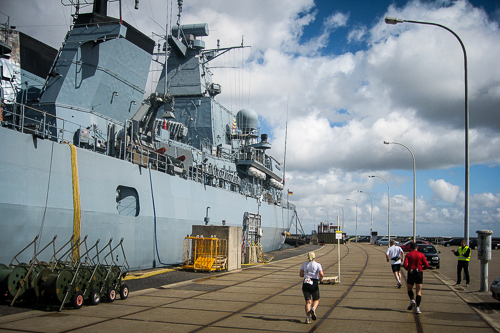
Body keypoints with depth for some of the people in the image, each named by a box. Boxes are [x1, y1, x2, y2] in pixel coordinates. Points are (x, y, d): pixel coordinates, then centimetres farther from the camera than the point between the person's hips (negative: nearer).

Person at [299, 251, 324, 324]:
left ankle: (308, 317, -10)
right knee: (316, 300, 16)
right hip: (314, 284, -2)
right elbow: (321, 274, -13)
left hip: (305, 283, 2)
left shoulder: (304, 264, 8)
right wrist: (321, 279, 7)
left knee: (308, 302, 5)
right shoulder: (318, 264, 0)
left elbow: (301, 275, 5)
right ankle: (313, 309, -15)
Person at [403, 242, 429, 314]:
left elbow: (405, 265, -12)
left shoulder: (408, 255, 1)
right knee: (419, 291, 6)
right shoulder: (421, 254, 3)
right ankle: (417, 307, -6)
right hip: (419, 273, 1)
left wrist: (408, 269, 9)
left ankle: (412, 300, -10)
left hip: (411, 273, -1)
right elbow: (427, 265, -3)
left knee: (409, 289, 18)